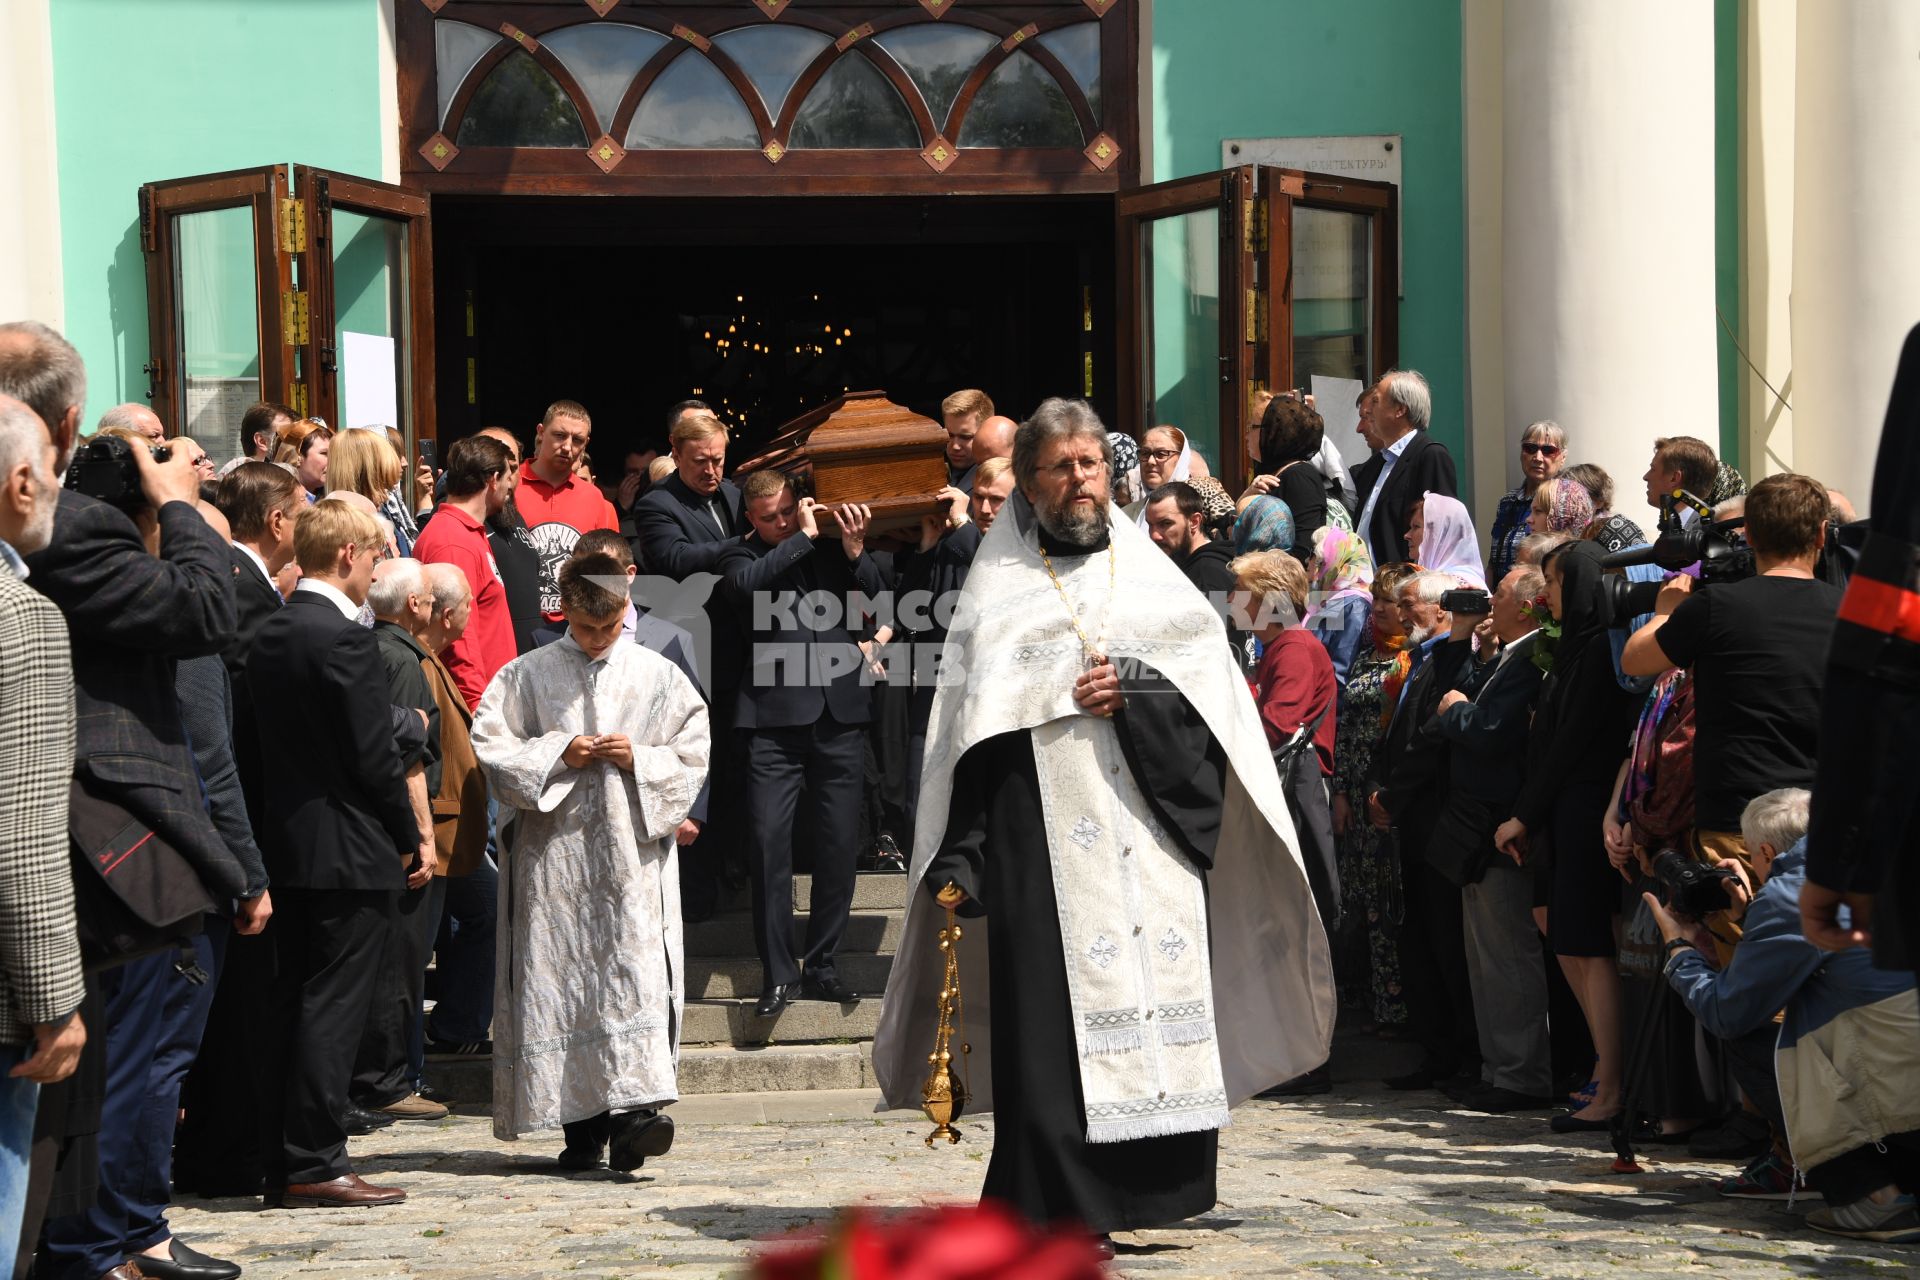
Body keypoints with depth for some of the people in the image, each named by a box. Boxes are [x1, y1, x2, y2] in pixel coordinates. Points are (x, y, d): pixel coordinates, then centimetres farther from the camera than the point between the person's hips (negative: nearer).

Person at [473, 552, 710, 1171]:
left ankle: (635, 1110, -21)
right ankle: (582, 1126, 4)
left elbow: (693, 755, 9)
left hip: (634, 851, 0)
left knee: (636, 968, -14)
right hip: (554, 848, 1)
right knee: (560, 975, -1)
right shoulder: (527, 676, 7)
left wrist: (639, 760, -8)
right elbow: (491, 746, 4)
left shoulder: (659, 677, 8)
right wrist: (557, 755, -8)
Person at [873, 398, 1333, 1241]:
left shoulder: (1155, 578, 18)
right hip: (1048, 837, -2)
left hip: (1155, 829, 3)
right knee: (1055, 1005, -10)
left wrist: (1132, 689, -7)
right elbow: (973, 727, 2)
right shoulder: (1000, 593, 11)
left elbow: (1212, 682, 5)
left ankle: (1158, 1186, 3)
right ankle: (1055, 1198, -7)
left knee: (1163, 978, -3)